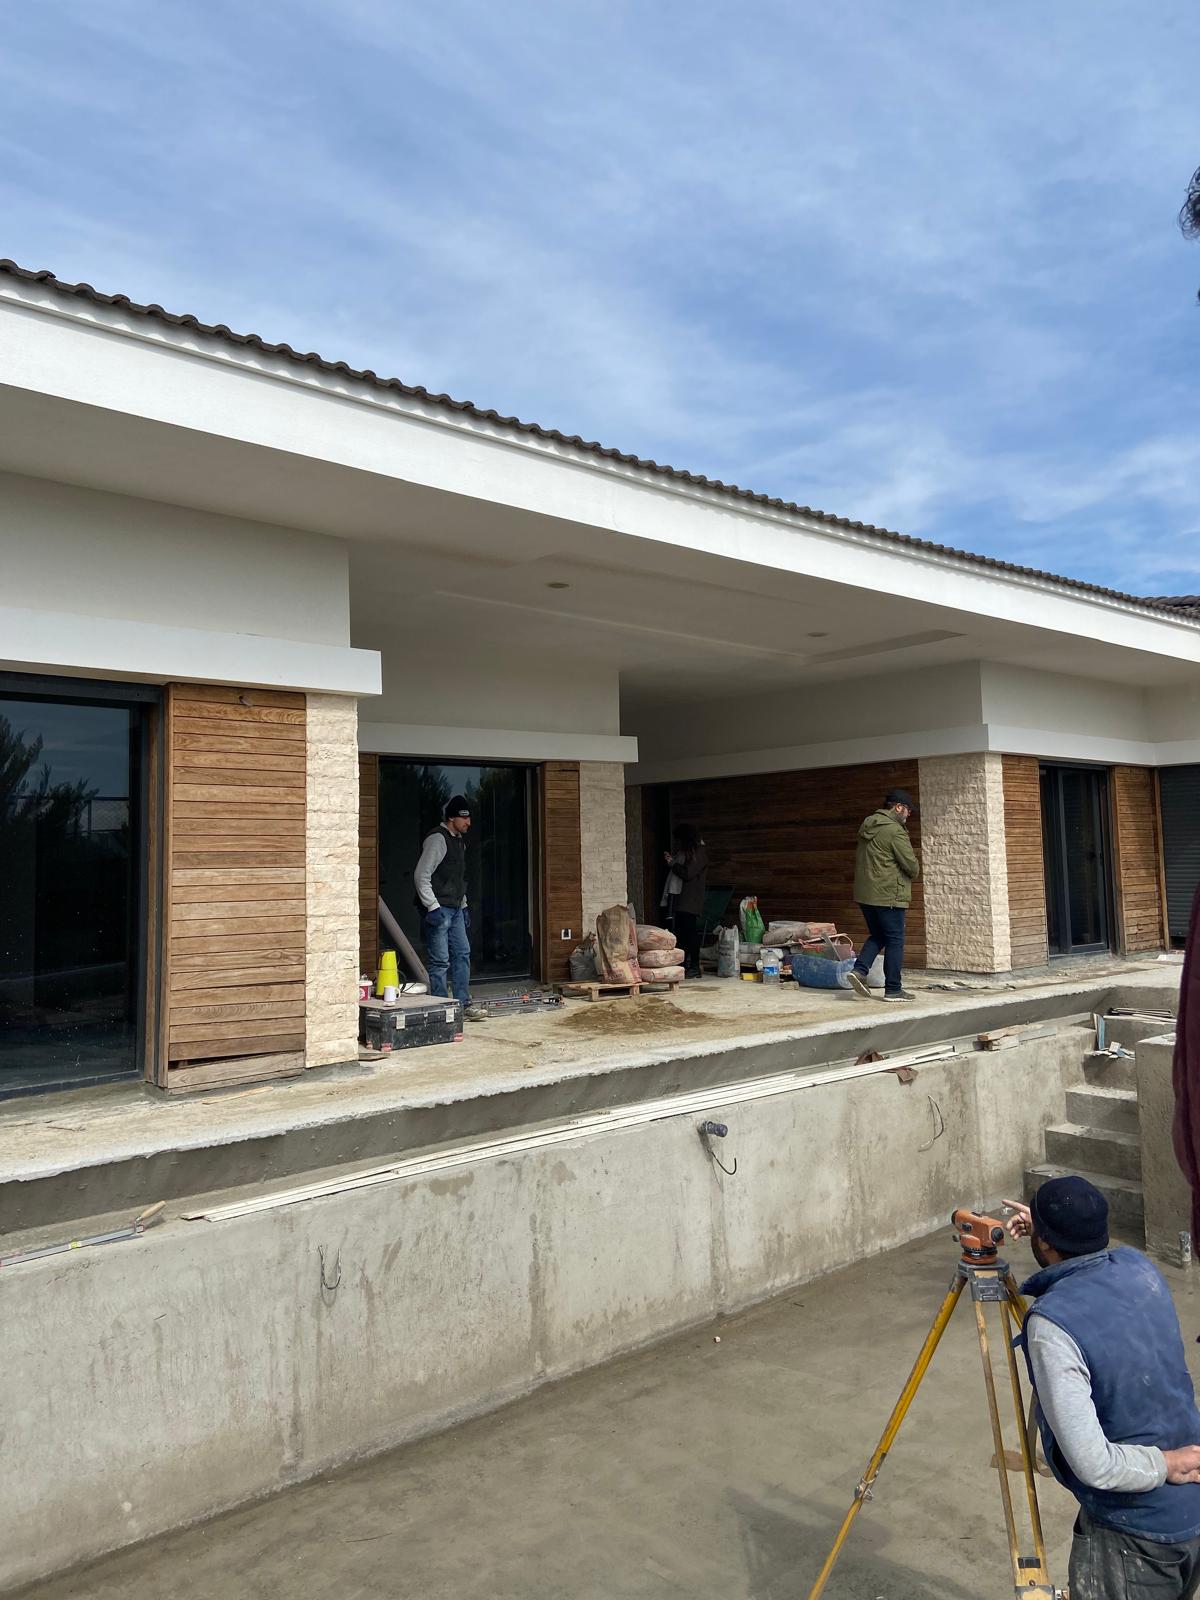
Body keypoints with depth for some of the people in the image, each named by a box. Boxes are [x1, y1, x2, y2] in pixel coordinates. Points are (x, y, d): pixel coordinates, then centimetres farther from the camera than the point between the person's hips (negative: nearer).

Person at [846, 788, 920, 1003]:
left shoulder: (868, 826, 13)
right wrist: (914, 874, 8)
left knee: (877, 936, 19)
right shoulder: (894, 831, -15)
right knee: (895, 941, 1)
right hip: (888, 895, -8)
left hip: (864, 894, 8)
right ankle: (893, 989, 6)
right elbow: (912, 866, -14)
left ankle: (859, 970, 2)